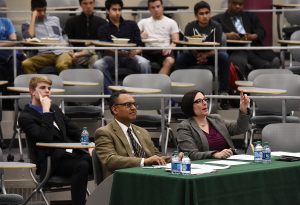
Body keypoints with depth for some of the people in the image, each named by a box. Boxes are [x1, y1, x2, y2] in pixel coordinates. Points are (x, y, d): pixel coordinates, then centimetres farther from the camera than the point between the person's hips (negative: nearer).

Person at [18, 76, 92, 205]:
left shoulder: (54, 108, 21)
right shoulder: (26, 117, -2)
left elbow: (74, 130, 22)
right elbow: (45, 138, -18)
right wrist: (46, 111, -14)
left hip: (72, 153, 7)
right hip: (53, 161, -7)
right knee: (82, 166, -35)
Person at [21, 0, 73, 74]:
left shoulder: (55, 20, 25)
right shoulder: (28, 25, 14)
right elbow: (29, 38, -7)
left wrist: (70, 50, 6)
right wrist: (33, 18, 2)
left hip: (62, 51, 1)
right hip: (45, 54, 0)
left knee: (62, 65, -37)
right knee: (26, 64, -32)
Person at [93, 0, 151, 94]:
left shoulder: (131, 25, 13)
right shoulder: (103, 29, 10)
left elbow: (139, 45, 7)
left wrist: (136, 51, -19)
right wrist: (121, 53, -24)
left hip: (130, 57, 0)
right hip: (112, 57, 0)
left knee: (144, 63, -32)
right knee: (98, 65, -31)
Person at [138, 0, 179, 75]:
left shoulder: (171, 22, 17)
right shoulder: (143, 22, 22)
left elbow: (176, 41, 8)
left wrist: (170, 47, -15)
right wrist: (140, 36, -10)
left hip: (164, 51, -1)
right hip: (148, 50, 1)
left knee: (170, 61, -36)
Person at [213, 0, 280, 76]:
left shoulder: (251, 16, 28)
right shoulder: (218, 19, 18)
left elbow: (261, 32, 15)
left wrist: (252, 36, -9)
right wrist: (226, 35, -18)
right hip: (235, 51, -3)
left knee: (275, 62, -27)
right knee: (239, 63, -39)